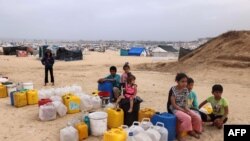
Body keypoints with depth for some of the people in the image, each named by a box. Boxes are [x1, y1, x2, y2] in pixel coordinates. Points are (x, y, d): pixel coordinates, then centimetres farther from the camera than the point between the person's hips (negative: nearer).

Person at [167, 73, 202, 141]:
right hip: (175, 109, -7)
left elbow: (185, 103, 7)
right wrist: (183, 110, -20)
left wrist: (187, 110, -12)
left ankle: (191, 130, 17)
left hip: (183, 108, 7)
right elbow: (173, 104, -17)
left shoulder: (186, 90, 3)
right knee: (187, 118, -29)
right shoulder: (173, 90, -17)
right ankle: (179, 134, -12)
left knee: (197, 117, -7)